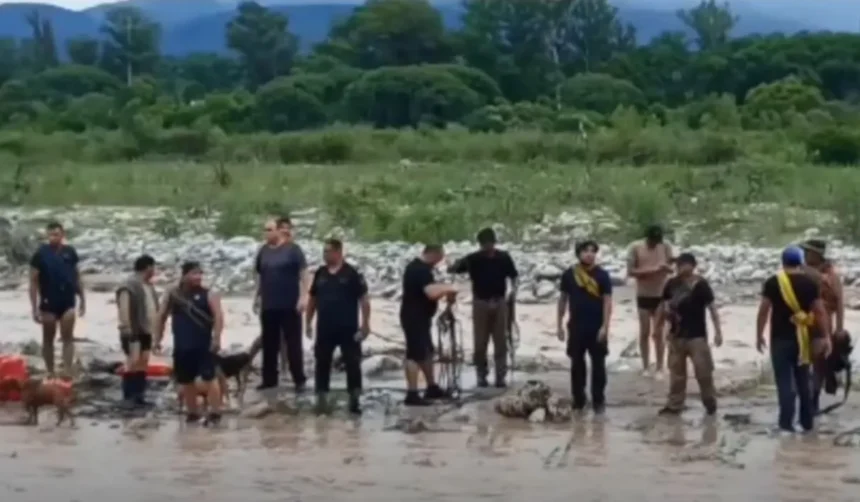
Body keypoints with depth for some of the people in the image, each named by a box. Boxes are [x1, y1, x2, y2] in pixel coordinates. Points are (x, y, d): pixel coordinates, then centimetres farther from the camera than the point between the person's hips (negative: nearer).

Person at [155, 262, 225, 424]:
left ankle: (215, 412, -7)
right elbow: (161, 316, 12)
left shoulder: (208, 295, -2)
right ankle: (193, 412, 23)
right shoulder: (172, 295, 7)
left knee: (209, 378, -10)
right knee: (185, 381, 10)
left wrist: (216, 338, -20)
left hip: (204, 345, -4)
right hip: (182, 346, 4)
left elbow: (218, 316, -10)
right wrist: (158, 339, 7)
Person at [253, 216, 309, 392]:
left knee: (293, 342, 0)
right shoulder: (264, 251, 8)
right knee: (269, 343, 11)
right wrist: (257, 297, 16)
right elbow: (260, 275, 16)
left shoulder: (293, 249, -7)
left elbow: (304, 273, -9)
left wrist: (304, 296, -16)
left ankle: (299, 379, 6)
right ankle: (269, 379, 20)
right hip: (268, 305, 5)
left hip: (290, 305, -5)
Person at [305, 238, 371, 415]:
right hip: (325, 328, 4)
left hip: (348, 328, -4)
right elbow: (313, 299, 14)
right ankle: (321, 398, 13)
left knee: (352, 364, -1)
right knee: (322, 363, 6)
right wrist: (308, 322, 10)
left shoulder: (352, 274, -7)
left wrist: (365, 324, -12)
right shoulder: (320, 274, 7)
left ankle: (354, 400, 6)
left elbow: (364, 299, -7)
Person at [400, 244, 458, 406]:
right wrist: (447, 288, -17)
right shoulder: (421, 270, -21)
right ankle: (412, 394, -9)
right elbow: (432, 292, -34)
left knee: (426, 352, 19)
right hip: (415, 318, -11)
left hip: (419, 317, 11)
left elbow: (430, 291, 21)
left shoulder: (417, 267, 14)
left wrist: (444, 290, 5)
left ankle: (432, 388, 29)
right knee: (415, 354, -9)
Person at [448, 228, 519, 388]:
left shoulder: (504, 257, 0)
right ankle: (481, 375, 14)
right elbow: (451, 270, -8)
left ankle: (500, 376, 5)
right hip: (480, 303, -1)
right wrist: (456, 265, -32)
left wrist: (513, 288, -12)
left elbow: (513, 276, 9)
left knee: (500, 341, 2)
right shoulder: (473, 259, -4)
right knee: (480, 342, 3)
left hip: (499, 302, 1)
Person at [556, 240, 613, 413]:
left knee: (598, 364, 3)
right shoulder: (569, 274, 1)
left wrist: (605, 326, -12)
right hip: (576, 326, 2)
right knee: (577, 364, 8)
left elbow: (607, 302, -5)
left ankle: (598, 401, 10)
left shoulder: (602, 275, -4)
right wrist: (559, 324, 5)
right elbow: (563, 299, 8)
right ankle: (578, 400, 17)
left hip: (597, 327, -2)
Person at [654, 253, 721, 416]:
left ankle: (710, 402, 15)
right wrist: (658, 325, 15)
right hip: (677, 335, 5)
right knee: (676, 371, 10)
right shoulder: (672, 284, 1)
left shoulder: (700, 284, -12)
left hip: (697, 335, -5)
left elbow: (712, 307, -11)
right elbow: (663, 304, 13)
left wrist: (718, 331, -14)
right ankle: (674, 404, 17)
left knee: (703, 371, -2)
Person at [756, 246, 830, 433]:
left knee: (785, 381, -1)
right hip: (802, 338, 3)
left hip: (781, 338, -3)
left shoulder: (773, 282, -6)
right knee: (803, 381, 14)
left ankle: (787, 422, -7)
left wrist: (759, 335, 4)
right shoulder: (810, 282, 1)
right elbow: (820, 311, 0)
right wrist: (826, 337, 5)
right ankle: (807, 421, 18)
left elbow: (764, 310, -5)